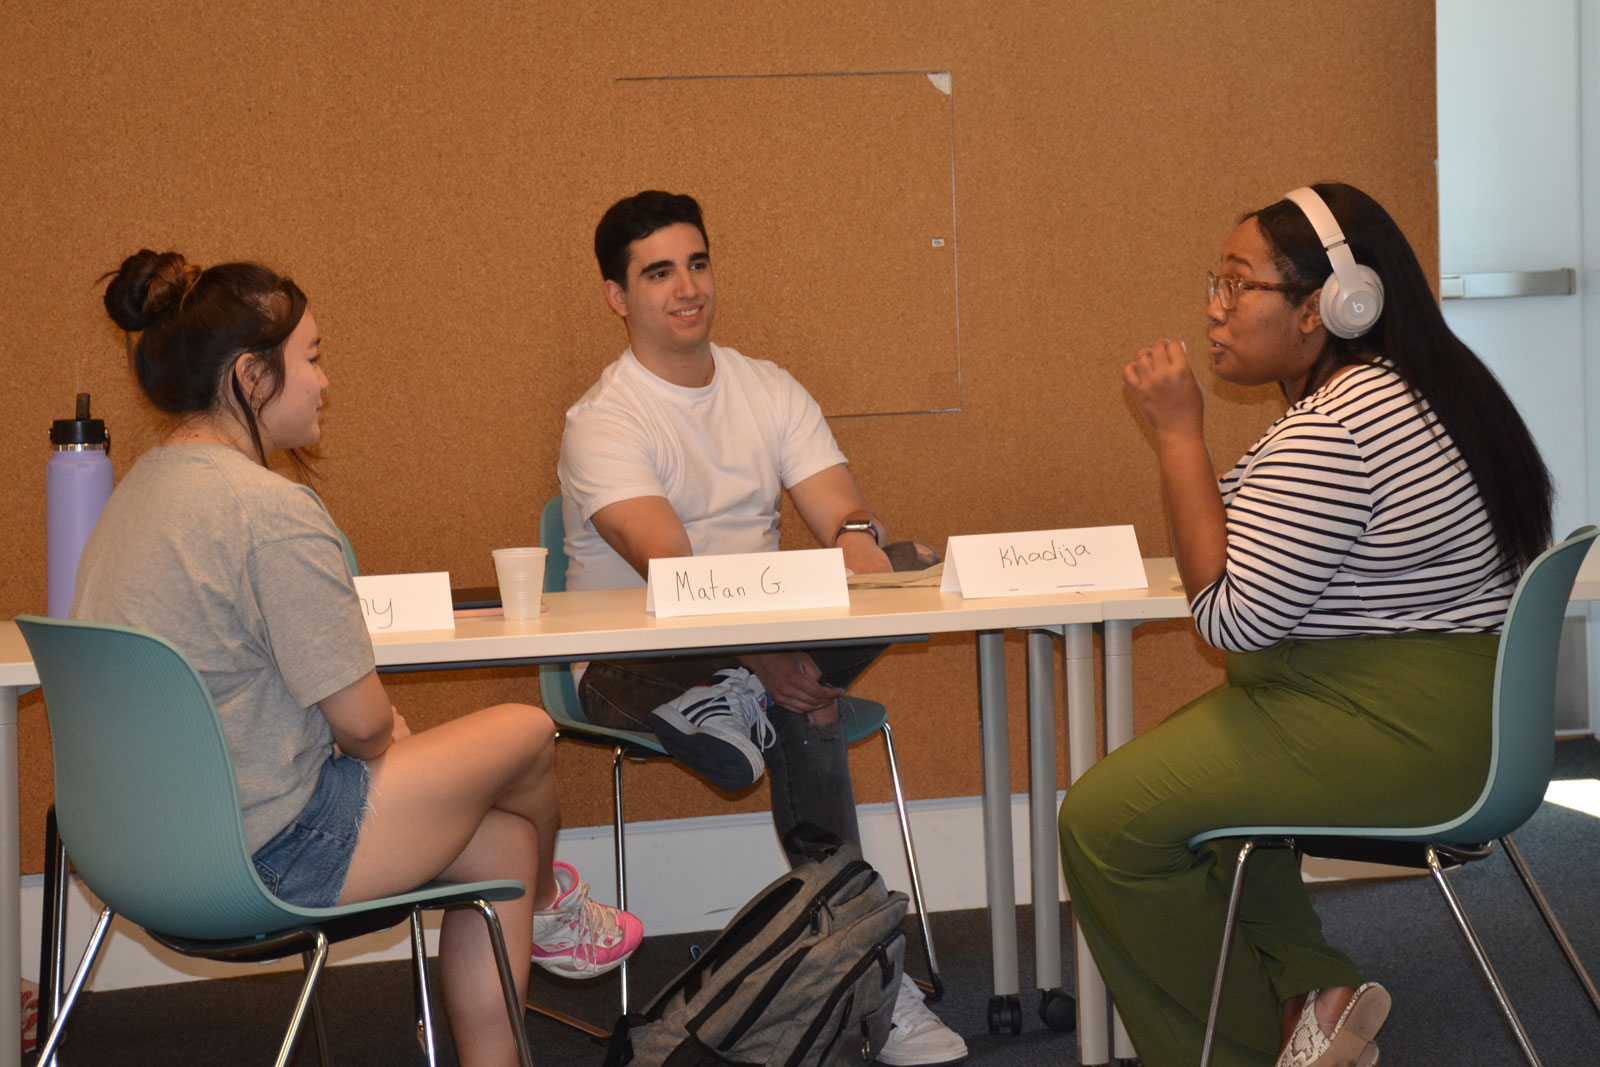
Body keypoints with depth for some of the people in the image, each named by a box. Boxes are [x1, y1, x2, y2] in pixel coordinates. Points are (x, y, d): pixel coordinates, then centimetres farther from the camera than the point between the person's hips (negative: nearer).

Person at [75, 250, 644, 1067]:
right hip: (265, 861, -9)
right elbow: (363, 723, -19)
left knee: (504, 841, 17)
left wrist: (380, 735, 10)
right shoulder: (273, 513, -23)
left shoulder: (140, 489, 9)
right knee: (525, 733, 10)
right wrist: (382, 734, 5)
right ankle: (547, 908, 44)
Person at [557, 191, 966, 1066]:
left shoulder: (770, 390, 8)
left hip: (764, 633, 6)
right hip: (635, 665, -5)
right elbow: (669, 568, -25)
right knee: (797, 710, -35)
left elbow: (843, 514, -3)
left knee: (899, 566, -24)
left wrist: (857, 538, -29)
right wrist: (760, 653, -39)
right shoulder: (603, 422, -10)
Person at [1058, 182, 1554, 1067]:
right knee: (1171, 772, 25)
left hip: (1394, 734, -12)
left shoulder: (1335, 431, -24)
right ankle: (1311, 990, 14)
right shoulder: (1393, 389, 12)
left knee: (1104, 819, -8)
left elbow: (1230, 615, -20)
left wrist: (1178, 431, -17)